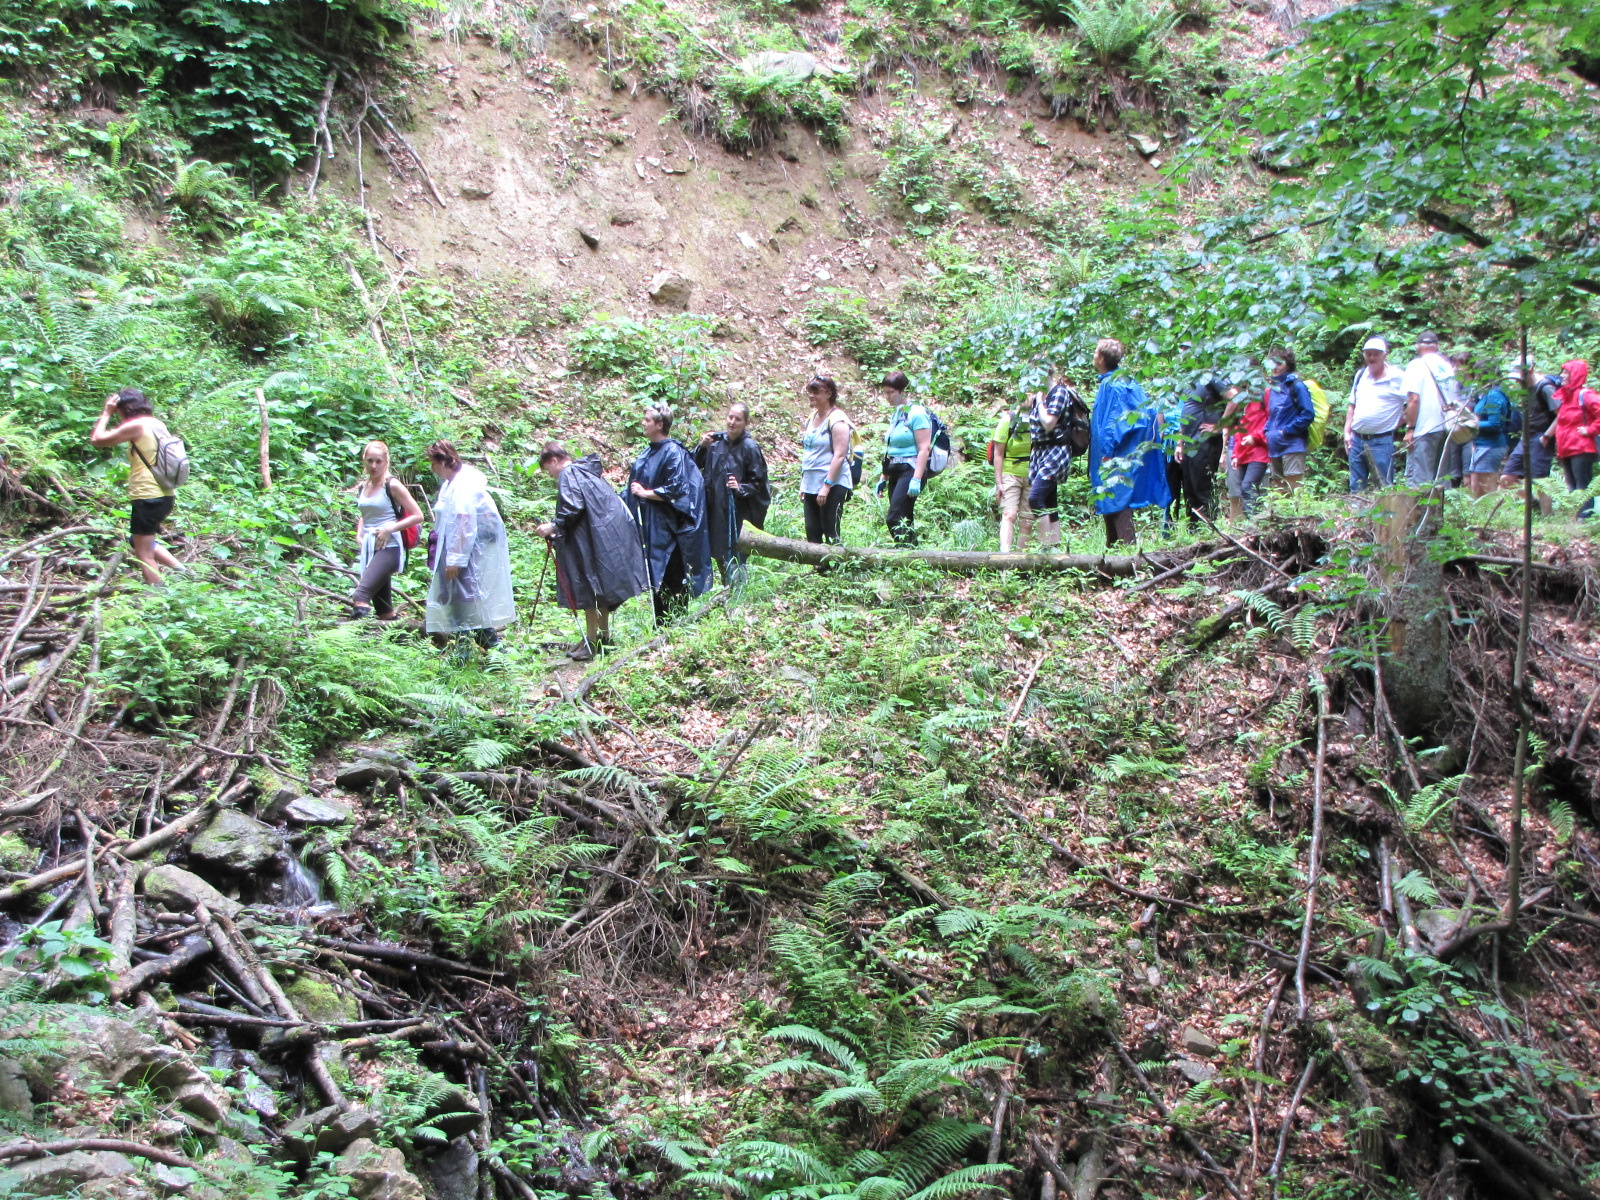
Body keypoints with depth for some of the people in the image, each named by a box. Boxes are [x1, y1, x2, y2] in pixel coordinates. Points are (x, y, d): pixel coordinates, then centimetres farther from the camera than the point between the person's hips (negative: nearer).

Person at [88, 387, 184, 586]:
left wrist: (106, 413, 0)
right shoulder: (158, 424, 11)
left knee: (144, 553, 0)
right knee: (143, 541, 27)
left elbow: (97, 440, -9)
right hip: (166, 495, 9)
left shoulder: (136, 426, -13)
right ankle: (179, 569, 16)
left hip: (147, 497, -9)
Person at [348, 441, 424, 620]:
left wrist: (390, 528, -16)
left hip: (389, 547, -7)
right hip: (368, 547, 7)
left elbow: (417, 516, -7)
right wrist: (359, 534, 12)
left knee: (364, 589, -30)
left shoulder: (392, 486, -5)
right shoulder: (362, 487, 13)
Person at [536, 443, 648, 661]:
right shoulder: (587, 471, 21)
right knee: (600, 586, 16)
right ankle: (603, 637, 22)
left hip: (592, 540, -10)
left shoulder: (568, 475, -8)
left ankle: (591, 642, -2)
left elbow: (573, 507, -21)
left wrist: (554, 526, -12)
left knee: (589, 588, -5)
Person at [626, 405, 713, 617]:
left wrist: (646, 493, -14)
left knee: (672, 579, -2)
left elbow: (676, 489, -19)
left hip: (667, 528, -8)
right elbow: (636, 483, 24)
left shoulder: (673, 452, -13)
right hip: (649, 527, 9)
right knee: (655, 577, 12)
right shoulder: (649, 452, 12)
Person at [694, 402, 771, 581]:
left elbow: (758, 483, -6)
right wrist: (702, 447, -5)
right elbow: (695, 464, 11)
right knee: (719, 555, 14)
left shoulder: (750, 448, -9)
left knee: (734, 559, -4)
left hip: (737, 514, -6)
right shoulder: (717, 442, 5)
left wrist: (740, 488, -23)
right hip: (715, 509, 6)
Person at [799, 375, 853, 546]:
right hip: (811, 484, 8)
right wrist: (803, 484, 18)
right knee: (812, 532, 6)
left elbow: (839, 455, -16)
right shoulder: (812, 417, 15)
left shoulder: (837, 420, -10)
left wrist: (827, 485, -20)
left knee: (830, 532, -7)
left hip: (833, 485, -8)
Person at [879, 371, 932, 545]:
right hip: (895, 472, 9)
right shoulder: (895, 414, 17)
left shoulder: (916, 413, -9)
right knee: (905, 521, 7)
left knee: (895, 518, -18)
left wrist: (916, 479, -23)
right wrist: (884, 477, 22)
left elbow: (924, 449, -16)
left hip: (910, 470, -9)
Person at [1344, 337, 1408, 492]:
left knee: (1383, 489, -3)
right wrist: (1347, 432, 12)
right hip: (1356, 440, 6)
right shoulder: (1360, 375, 12)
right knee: (1356, 488, 11)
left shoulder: (1397, 377, -6)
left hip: (1381, 442, -6)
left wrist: (1398, 421, -7)